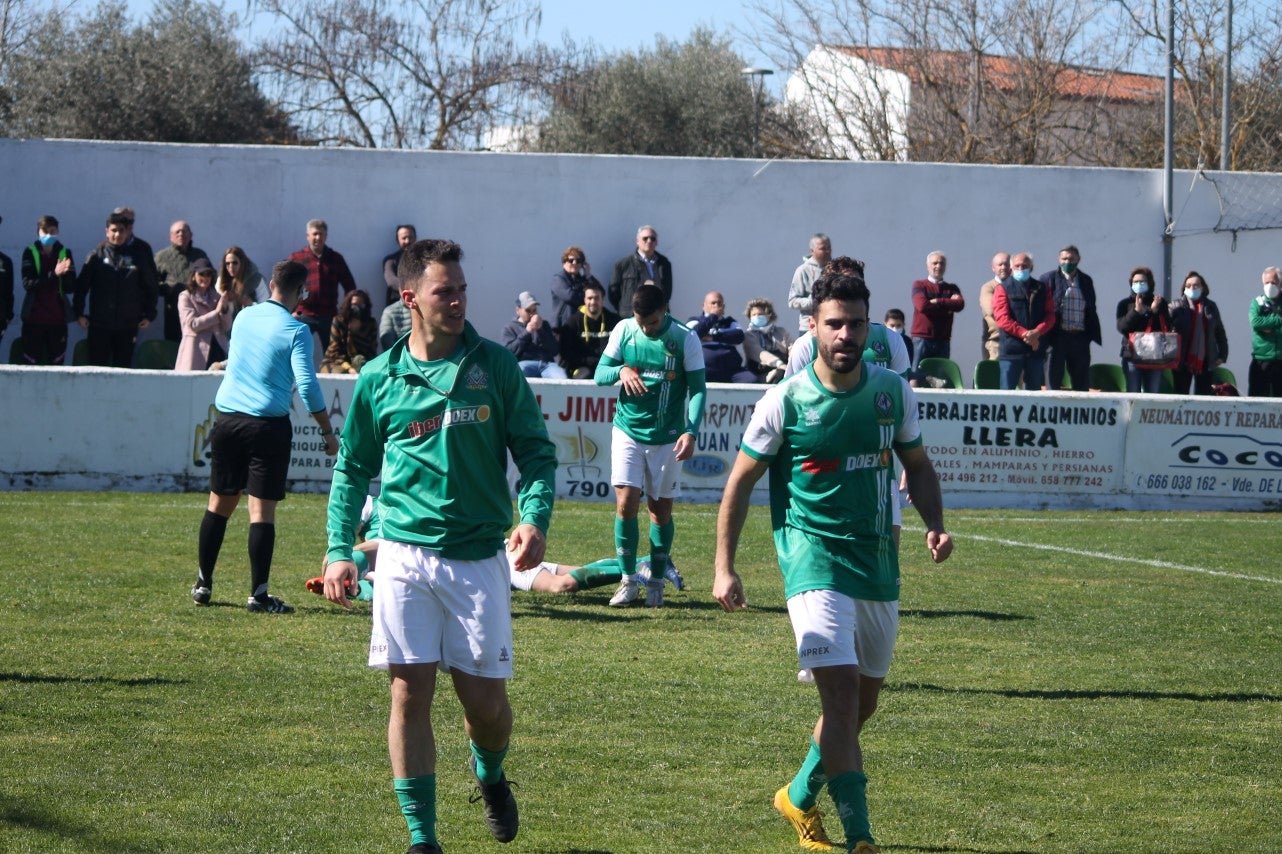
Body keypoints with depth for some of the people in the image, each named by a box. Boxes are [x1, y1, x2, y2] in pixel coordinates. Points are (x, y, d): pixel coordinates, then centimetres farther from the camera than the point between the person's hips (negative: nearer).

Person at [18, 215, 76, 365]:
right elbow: (27, 284, -9)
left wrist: (64, 274, -21)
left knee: (56, 363, 0)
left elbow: (71, 287, 1)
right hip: (33, 319, -1)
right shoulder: (30, 253, 3)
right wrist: (53, 275, -21)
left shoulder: (64, 253, 6)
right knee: (33, 364, -1)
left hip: (58, 319, 1)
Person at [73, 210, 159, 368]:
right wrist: (79, 313, -2)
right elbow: (82, 285, 3)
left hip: (128, 325, 1)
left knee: (123, 366, 5)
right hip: (99, 325, -1)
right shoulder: (98, 255, 1)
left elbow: (150, 286, 11)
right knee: (98, 365, 0)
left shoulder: (139, 255, 4)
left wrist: (149, 314, 7)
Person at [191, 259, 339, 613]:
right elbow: (307, 385, -14)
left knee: (220, 504, 15)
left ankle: (203, 584, 21)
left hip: (227, 420, 5)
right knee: (262, 510, -3)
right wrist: (328, 433, -6)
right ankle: (258, 594, -5)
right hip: (269, 425, -5)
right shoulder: (295, 330, -9)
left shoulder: (244, 316, 8)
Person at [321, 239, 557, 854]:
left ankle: (489, 773, 37)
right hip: (405, 555, 0)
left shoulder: (495, 366, 1)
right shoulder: (379, 379, 4)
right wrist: (339, 549, 4)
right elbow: (352, 469, 12)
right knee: (410, 694, -3)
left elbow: (535, 450, 3)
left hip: (479, 557, 0)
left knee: (485, 700, 2)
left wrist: (534, 517, -14)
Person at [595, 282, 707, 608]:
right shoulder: (623, 330, -4)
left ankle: (656, 582, 19)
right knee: (626, 503, -9)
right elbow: (600, 373, 1)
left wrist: (690, 431, -19)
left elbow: (698, 388, -7)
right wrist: (621, 371, -22)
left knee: (661, 509, 5)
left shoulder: (685, 338, -10)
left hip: (666, 436, -1)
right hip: (628, 431, 1)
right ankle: (628, 579, 3)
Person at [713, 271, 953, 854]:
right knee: (842, 690, -18)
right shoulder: (785, 401, -9)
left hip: (877, 560, 5)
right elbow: (741, 481, 0)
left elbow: (917, 464, 16)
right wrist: (724, 567, -4)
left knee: (864, 699, 15)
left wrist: (934, 524, -2)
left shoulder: (893, 392, 2)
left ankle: (799, 797, 39)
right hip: (814, 556, -5)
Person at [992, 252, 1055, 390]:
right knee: (1007, 390, -7)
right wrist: (1025, 334, -16)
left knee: (1034, 391, 6)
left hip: (1037, 349, 3)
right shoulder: (1003, 289, 4)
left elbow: (1050, 315, 6)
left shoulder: (1042, 289, 14)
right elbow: (1002, 319, -7)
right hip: (1012, 349, -3)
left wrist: (1037, 332, -14)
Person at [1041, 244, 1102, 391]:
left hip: (1080, 339, 3)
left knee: (1082, 384, 5)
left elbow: (1092, 310, 17)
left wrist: (1093, 334, 8)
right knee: (1053, 382, -2)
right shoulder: (1049, 278, 3)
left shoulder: (1086, 281, 15)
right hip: (1057, 337, -3)